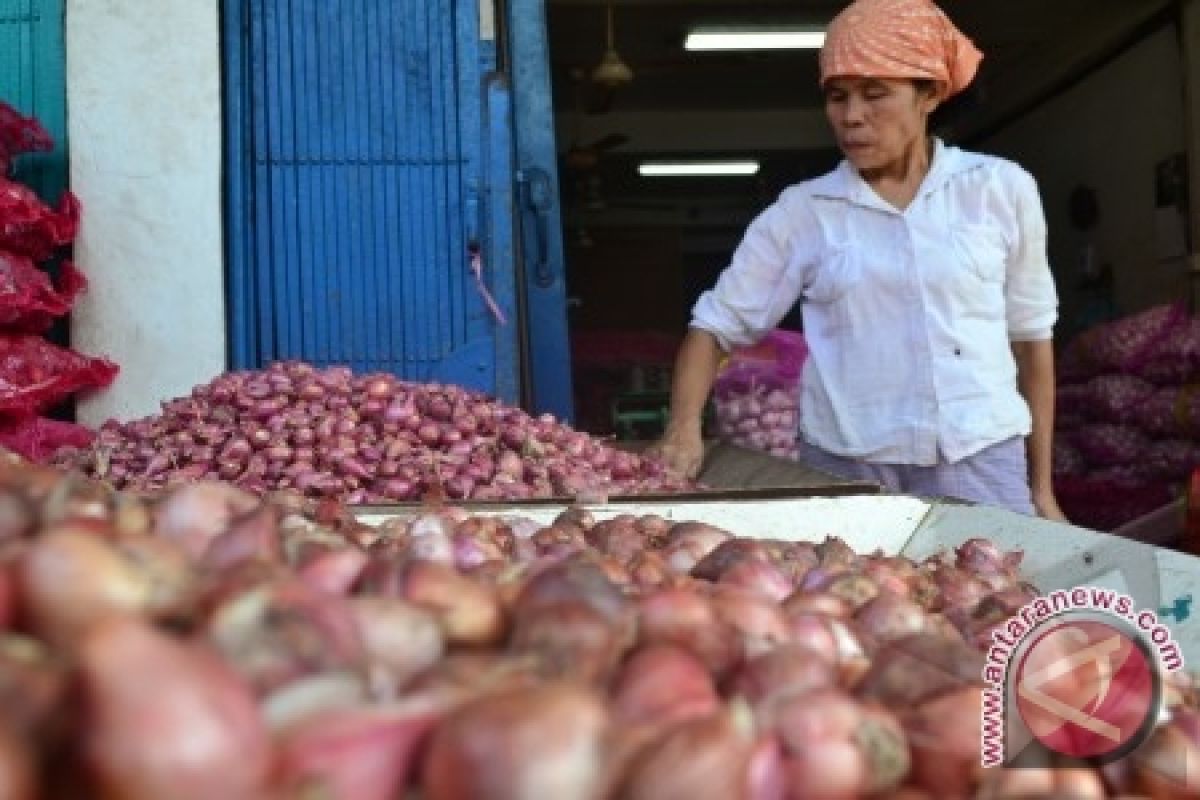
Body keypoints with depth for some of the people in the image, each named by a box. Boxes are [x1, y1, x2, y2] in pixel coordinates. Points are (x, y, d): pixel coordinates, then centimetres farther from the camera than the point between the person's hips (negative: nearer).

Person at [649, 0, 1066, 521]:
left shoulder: (1000, 189, 1)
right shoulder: (802, 211, 1)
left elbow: (1031, 335, 8)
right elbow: (716, 322, 4)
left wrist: (1041, 488, 10)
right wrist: (684, 425, -14)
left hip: (981, 468, 0)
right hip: (843, 470, 0)